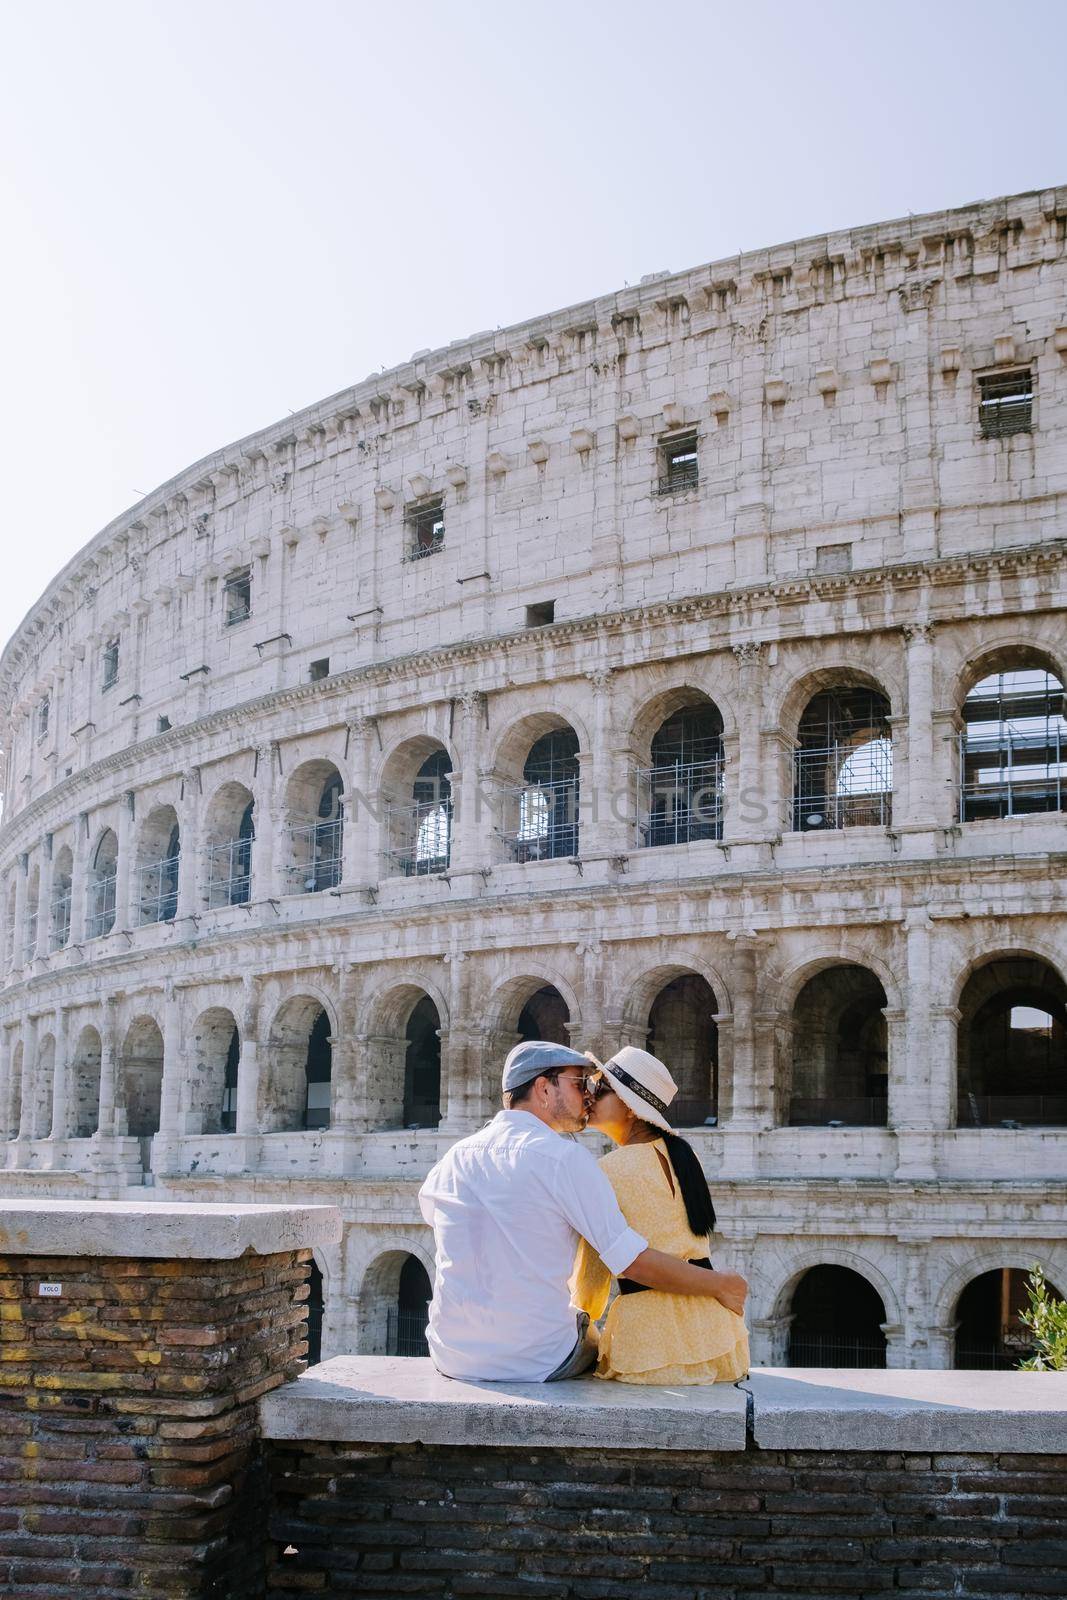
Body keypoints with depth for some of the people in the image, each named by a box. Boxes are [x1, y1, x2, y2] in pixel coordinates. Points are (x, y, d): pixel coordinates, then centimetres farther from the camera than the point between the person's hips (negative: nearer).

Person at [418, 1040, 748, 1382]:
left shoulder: (454, 1158, 2)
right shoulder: (565, 1157, -13)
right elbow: (635, 1262, -14)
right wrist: (720, 1284, -2)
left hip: (452, 1359, 4)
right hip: (539, 1364, -4)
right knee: (583, 1319, 28)